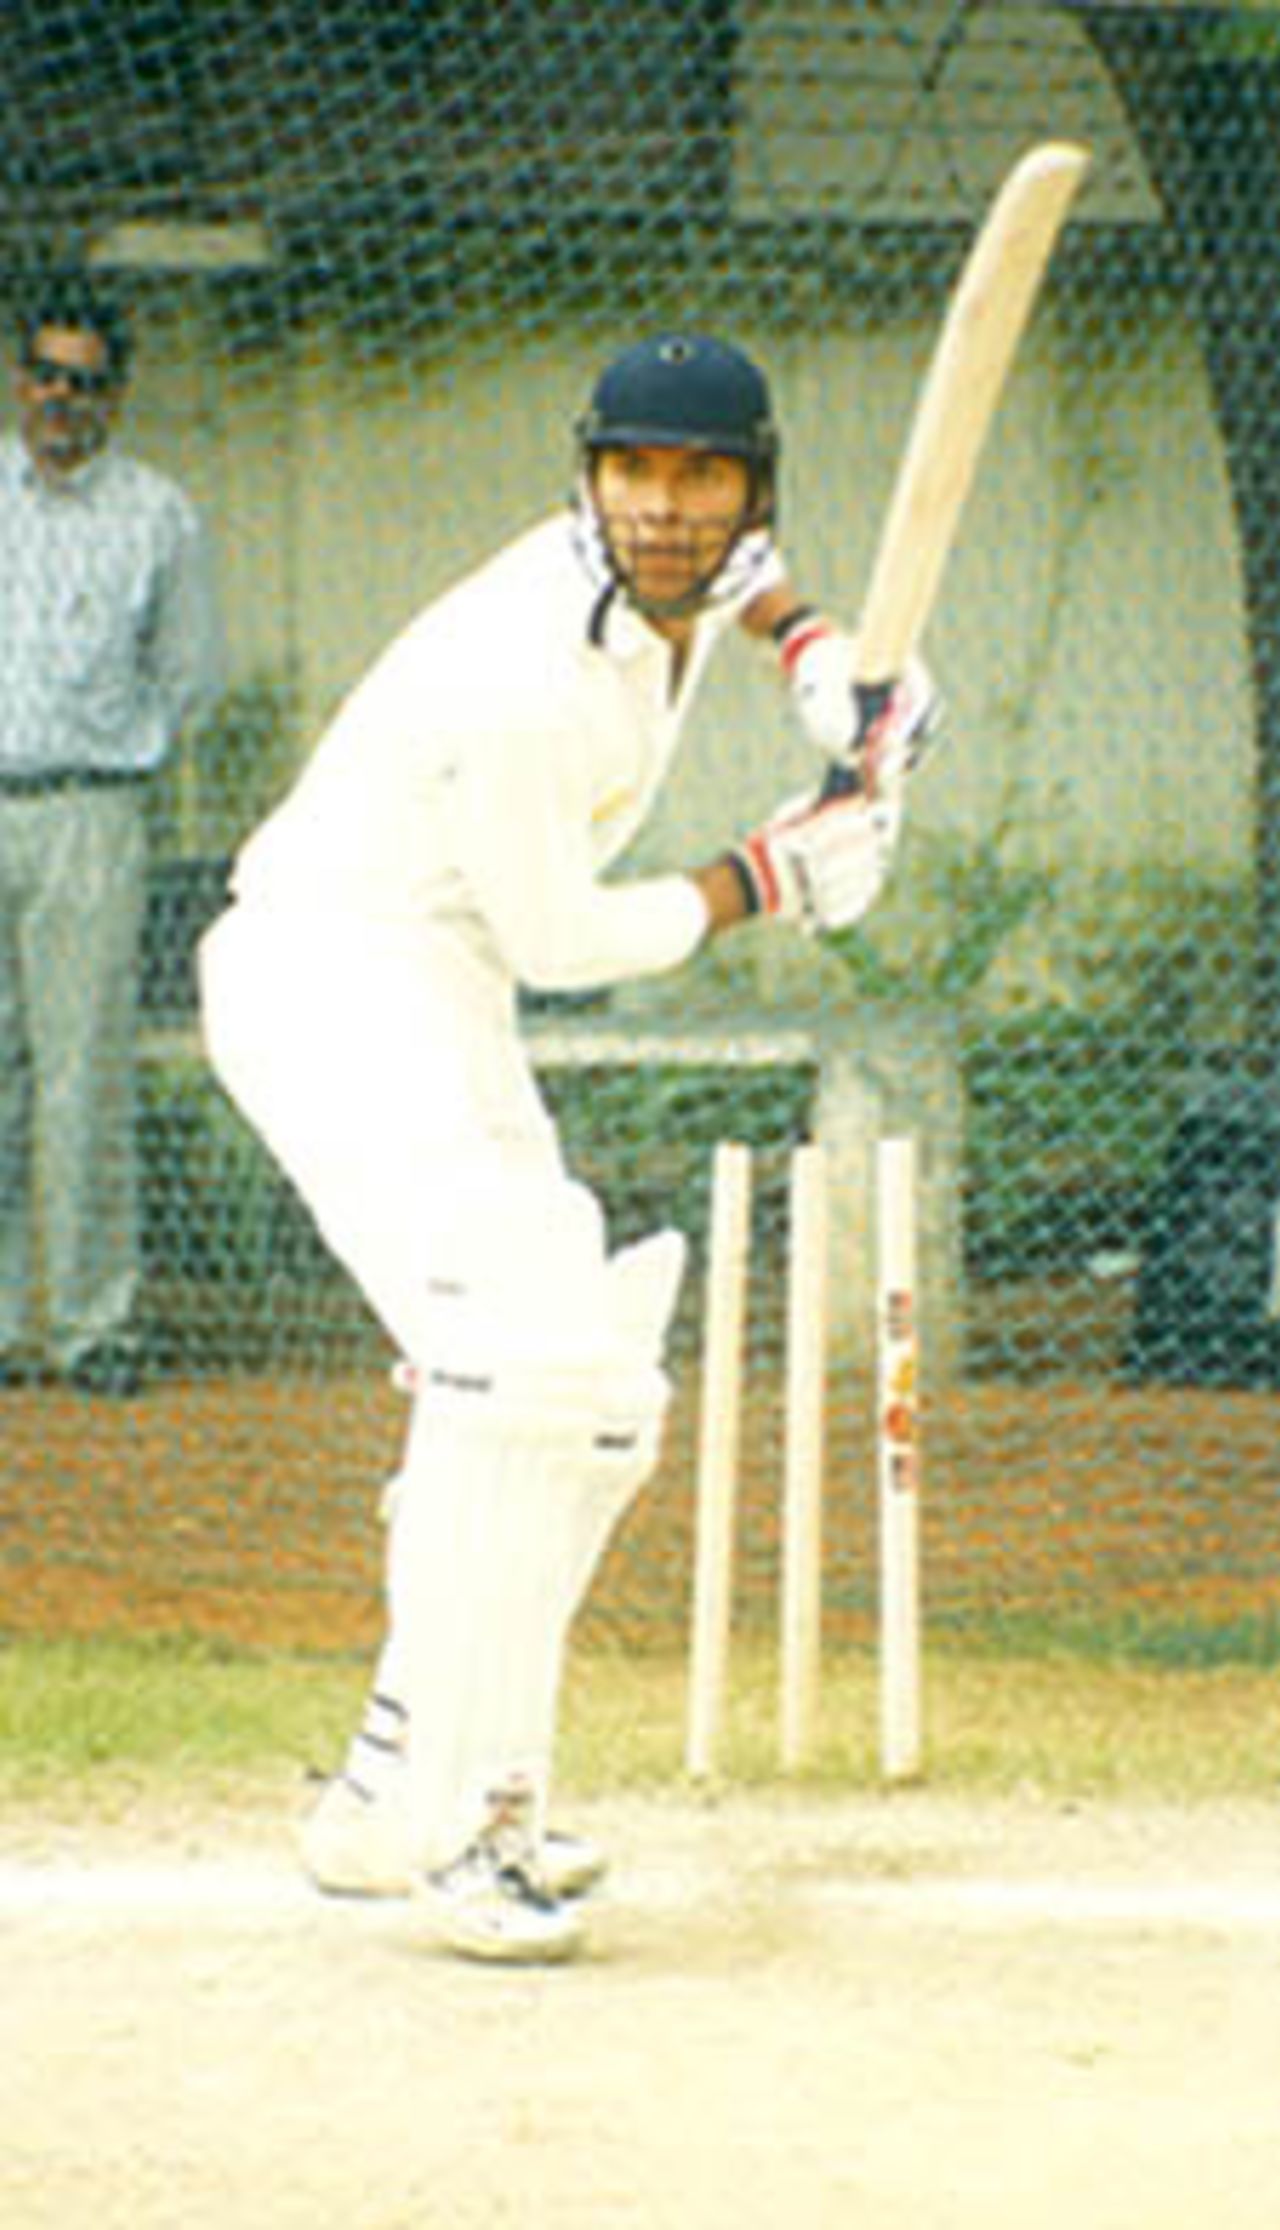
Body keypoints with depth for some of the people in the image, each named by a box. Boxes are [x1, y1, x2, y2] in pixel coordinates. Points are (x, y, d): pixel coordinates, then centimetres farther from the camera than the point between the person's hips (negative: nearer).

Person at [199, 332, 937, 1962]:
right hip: (332, 981, -10)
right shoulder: (531, 676, -26)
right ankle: (446, 1827, -24)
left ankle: (394, 1800, 18)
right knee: (513, 1354, -25)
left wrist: (817, 653, 7)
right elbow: (553, 939, -17)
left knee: (588, 1390, 12)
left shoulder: (683, 588, 0)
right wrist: (770, 880, -6)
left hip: (440, 1014, 10)